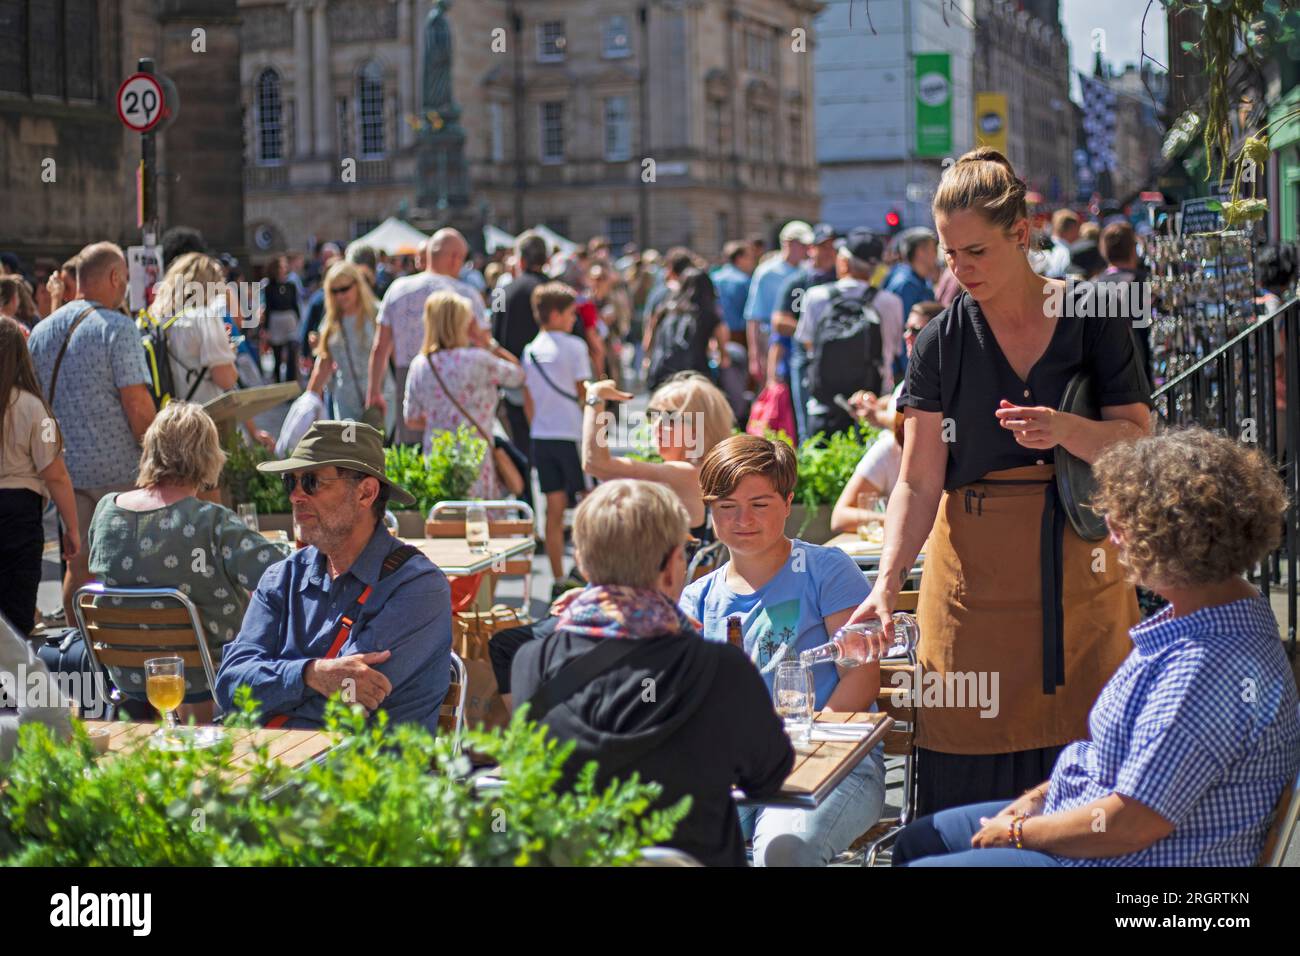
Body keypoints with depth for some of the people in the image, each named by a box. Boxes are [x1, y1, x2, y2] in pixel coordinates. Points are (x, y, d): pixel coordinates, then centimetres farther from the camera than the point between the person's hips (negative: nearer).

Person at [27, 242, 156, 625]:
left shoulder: (41, 331, 8)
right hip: (118, 466, -6)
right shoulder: (118, 328, -12)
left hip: (65, 464, 6)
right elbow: (137, 404, -16)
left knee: (78, 563, 12)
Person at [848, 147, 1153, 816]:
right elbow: (919, 482, -3)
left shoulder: (1092, 317, 1)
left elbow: (1139, 445, -2)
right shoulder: (942, 342, 2)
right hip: (976, 568, 0)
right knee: (973, 777, -2)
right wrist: (887, 582, -17)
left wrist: (1066, 430, -22)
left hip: (1078, 561, 0)